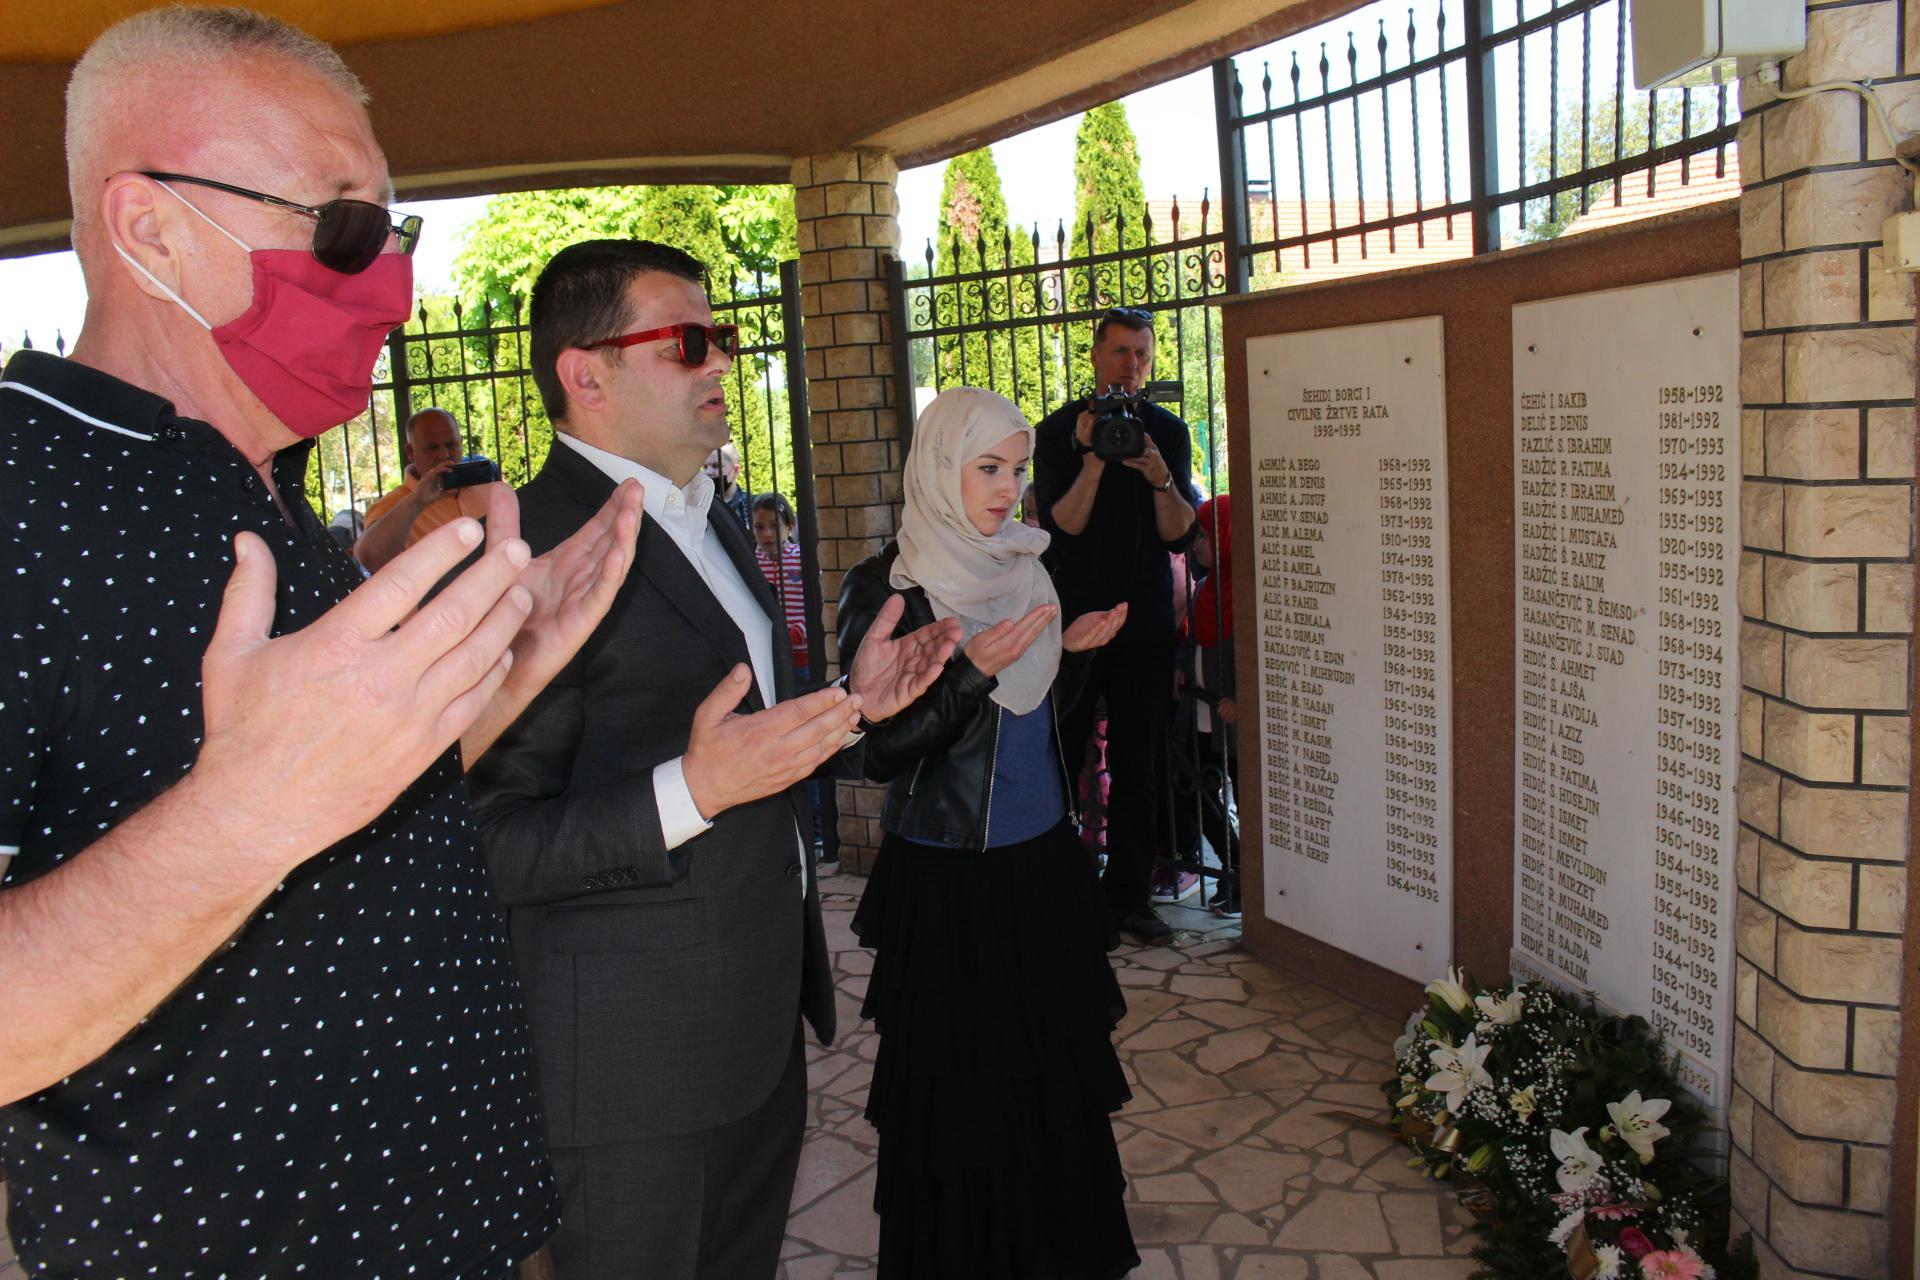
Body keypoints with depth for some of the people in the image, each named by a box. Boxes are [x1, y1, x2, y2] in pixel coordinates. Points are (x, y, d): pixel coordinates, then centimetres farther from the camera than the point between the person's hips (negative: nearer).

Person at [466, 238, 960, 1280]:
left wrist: (850, 702, 6)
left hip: (759, 1013, 9)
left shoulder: (708, 521, 12)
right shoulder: (532, 551, -20)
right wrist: (689, 792, -35)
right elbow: (491, 843, -24)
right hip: (636, 1049, -9)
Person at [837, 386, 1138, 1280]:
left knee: (1056, 1069, 13)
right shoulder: (886, 589, -12)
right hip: (950, 879, -6)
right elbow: (882, 751, -16)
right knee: (964, 1093, 5)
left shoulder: (1018, 566, 8)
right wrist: (974, 669, -25)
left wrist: (1071, 650, 2)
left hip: (1043, 863, 6)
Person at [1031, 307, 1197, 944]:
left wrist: (1160, 478, -19)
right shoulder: (1058, 431, 0)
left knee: (1138, 769, 7)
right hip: (1070, 620, -2)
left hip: (1144, 622, 2)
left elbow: (1180, 536, -1)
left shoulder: (1167, 431, 7)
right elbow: (1059, 527, -11)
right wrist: (1094, 461, -23)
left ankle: (1129, 893, 17)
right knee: (1057, 761, 1)